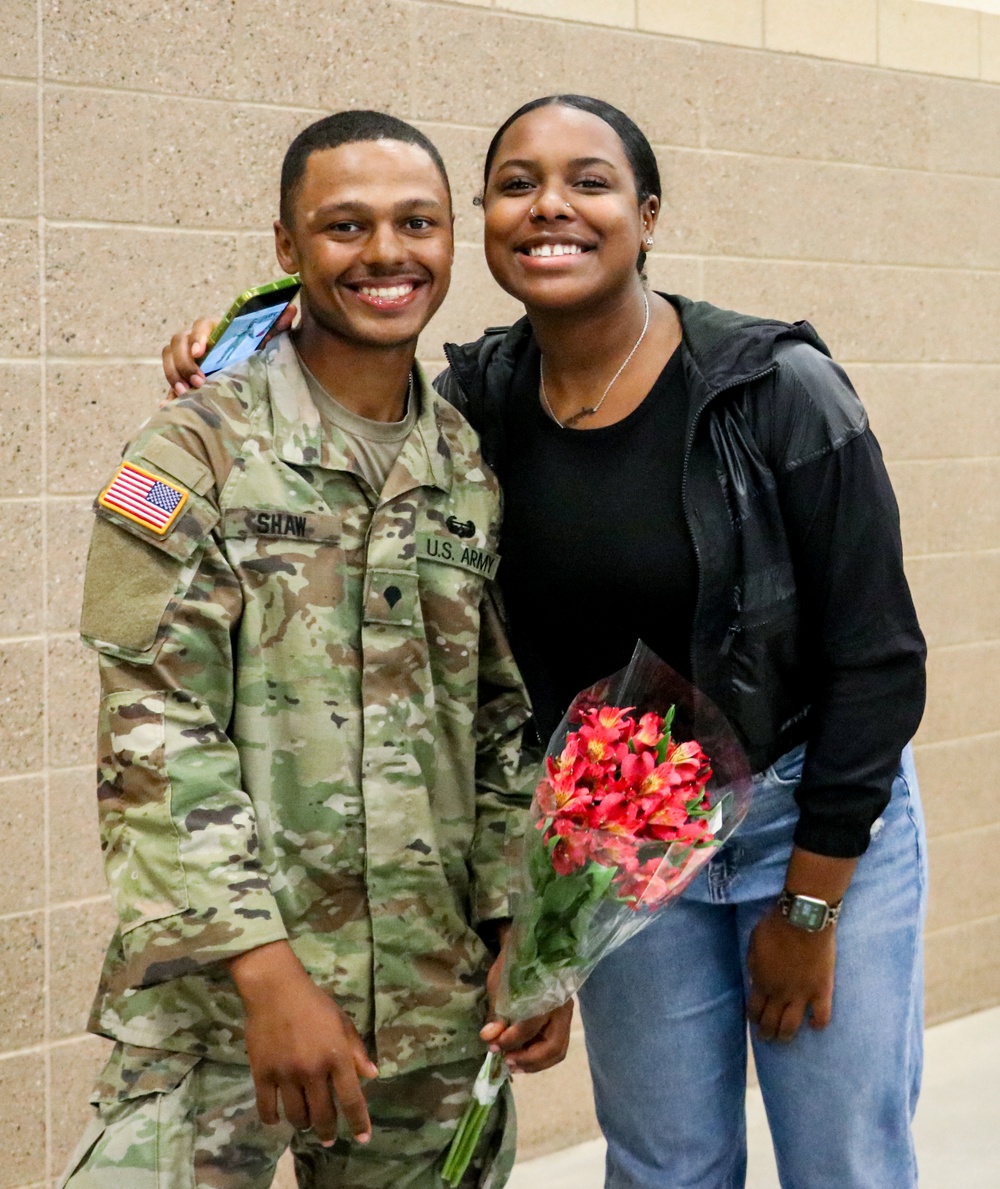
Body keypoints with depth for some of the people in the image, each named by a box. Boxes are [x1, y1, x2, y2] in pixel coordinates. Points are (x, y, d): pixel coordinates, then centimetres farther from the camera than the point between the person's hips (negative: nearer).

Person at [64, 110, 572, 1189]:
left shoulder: (476, 470, 9)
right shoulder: (196, 453, -5)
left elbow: (505, 720, 13)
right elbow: (157, 741, -11)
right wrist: (267, 969, -17)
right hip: (221, 982, -4)